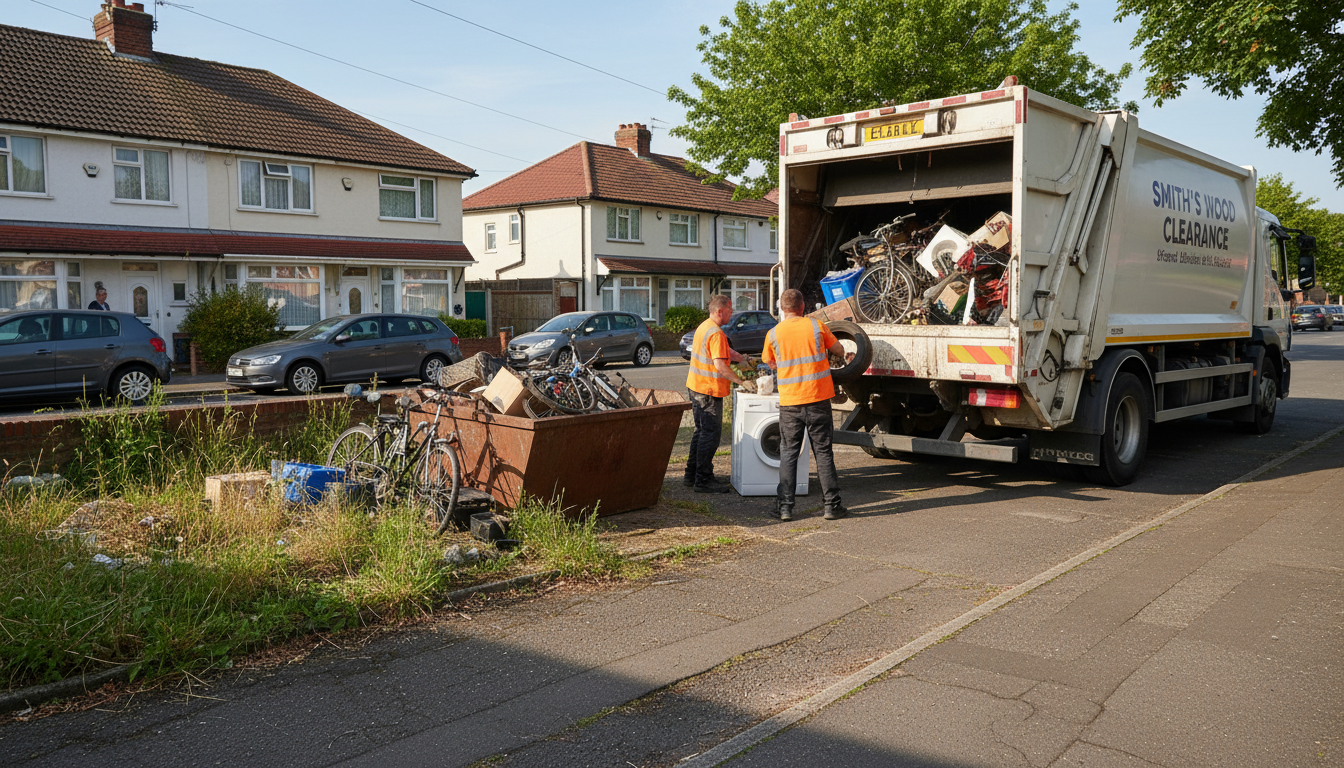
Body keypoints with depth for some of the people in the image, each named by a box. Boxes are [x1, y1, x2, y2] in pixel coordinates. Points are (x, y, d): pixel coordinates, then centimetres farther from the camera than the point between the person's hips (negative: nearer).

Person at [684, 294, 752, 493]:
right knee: (711, 434, -4)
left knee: (701, 430, 18)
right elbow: (720, 366, -25)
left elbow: (726, 351, 21)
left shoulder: (704, 327, 13)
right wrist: (741, 381, -18)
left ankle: (692, 474, 24)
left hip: (696, 387, 10)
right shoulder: (716, 333, -20)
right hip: (709, 390, -10)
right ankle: (703, 480, 0)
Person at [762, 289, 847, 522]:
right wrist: (824, 350, 31)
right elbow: (840, 351, 10)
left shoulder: (773, 334, -1)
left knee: (788, 454, 9)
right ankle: (832, 505, 11)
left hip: (790, 403, 0)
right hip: (818, 399, 0)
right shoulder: (816, 326, -2)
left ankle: (784, 507, 8)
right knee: (823, 452, 7)